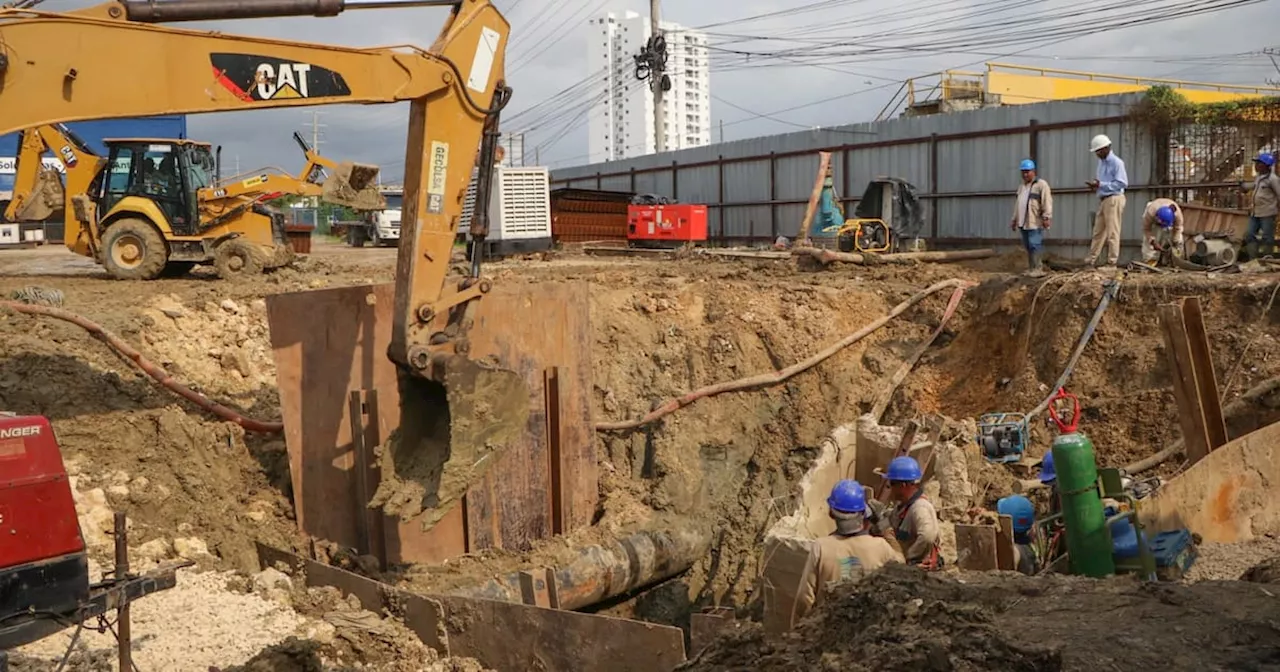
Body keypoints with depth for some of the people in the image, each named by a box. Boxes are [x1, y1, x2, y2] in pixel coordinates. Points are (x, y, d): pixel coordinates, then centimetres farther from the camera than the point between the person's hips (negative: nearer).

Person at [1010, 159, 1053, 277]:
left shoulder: (1041, 184, -5)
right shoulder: (1021, 186, 21)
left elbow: (1047, 202, -13)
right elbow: (1017, 204, 27)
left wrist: (1046, 217, -21)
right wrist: (1014, 219, 27)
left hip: (1035, 223, -8)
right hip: (1023, 222, 8)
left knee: (1035, 245, -10)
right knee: (1028, 247, 10)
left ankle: (1038, 269, -9)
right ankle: (1030, 269, 15)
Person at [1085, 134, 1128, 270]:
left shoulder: (1116, 162, -12)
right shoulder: (1101, 162, 14)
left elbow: (1122, 183, -17)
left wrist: (1100, 185, -20)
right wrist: (1095, 184, 2)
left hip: (1114, 199, -8)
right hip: (1103, 200, 8)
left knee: (1112, 232, -4)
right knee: (1098, 231, 10)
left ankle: (1112, 263, 1)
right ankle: (1091, 260, 14)